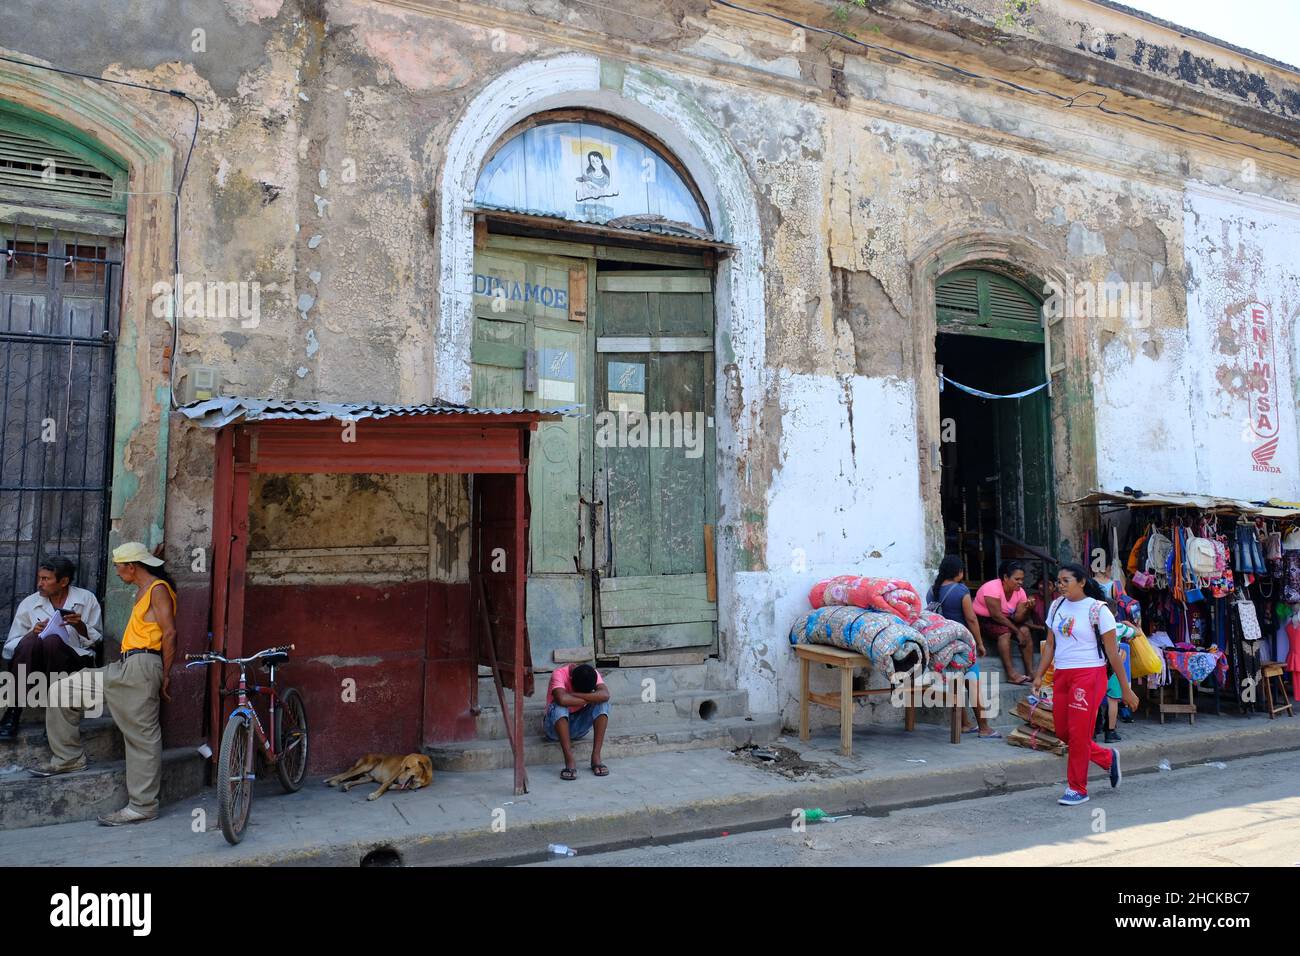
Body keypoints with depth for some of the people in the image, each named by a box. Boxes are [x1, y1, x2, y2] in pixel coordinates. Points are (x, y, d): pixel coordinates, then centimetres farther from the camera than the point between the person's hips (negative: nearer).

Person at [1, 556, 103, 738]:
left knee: (52, 640, -33)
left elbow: (95, 640, 10)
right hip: (36, 664, 2)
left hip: (75, 660, -1)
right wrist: (32, 633, -12)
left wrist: (80, 626, -10)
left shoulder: (86, 599, 7)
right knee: (31, 641, -31)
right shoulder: (29, 603, 9)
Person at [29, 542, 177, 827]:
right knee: (60, 691, 11)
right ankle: (69, 757, 21)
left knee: (142, 736, -5)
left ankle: (143, 806, 0)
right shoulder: (142, 590, 22)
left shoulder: (158, 589, -9)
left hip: (140, 668, -10)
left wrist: (165, 675, -11)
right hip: (122, 669, 10)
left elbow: (170, 633, -14)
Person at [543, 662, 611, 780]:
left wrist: (573, 694, -33)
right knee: (559, 706, -35)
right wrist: (589, 699, -29)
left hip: (579, 726, 3)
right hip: (557, 725, -3)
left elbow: (605, 695, -31)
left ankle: (596, 757, -24)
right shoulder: (559, 674, -23)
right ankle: (570, 761, -36)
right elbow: (562, 699, -41)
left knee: (603, 703, -23)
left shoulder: (593, 674, -13)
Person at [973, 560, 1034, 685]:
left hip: (1003, 620, 7)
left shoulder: (1020, 591, -5)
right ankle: (1011, 674, -33)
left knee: (1025, 630, -16)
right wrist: (1017, 631, -24)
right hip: (982, 619, -7)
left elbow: (1018, 618, -12)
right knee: (1005, 631, -31)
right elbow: (996, 615, -26)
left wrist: (1026, 609, -32)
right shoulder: (993, 588, -24)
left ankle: (1030, 672, -15)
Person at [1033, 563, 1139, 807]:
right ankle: (1108, 758, 32)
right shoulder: (1056, 606, 9)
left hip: (1089, 675, -6)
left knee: (1078, 733, -4)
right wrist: (1039, 675, 5)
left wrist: (1125, 689, -5)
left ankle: (1077, 789, 11)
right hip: (1061, 676, 6)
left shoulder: (1097, 610, -8)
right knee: (1062, 733, 8)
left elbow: (1112, 651, -7)